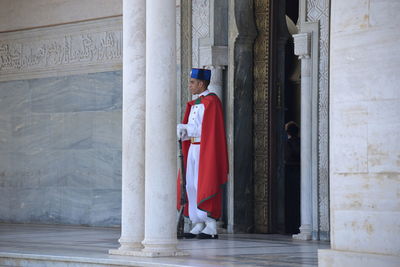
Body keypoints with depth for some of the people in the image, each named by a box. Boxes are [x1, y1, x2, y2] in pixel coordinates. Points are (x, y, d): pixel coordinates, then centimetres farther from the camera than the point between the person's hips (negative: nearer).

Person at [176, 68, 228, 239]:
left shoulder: (211, 101, -10)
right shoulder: (194, 104, 18)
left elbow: (209, 129, -17)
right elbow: (190, 128, 15)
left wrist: (186, 129, -17)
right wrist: (182, 130, -6)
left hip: (206, 149, -9)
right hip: (193, 148, 9)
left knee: (205, 186, -10)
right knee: (191, 186, 6)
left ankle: (211, 228, -8)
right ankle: (198, 226, 10)